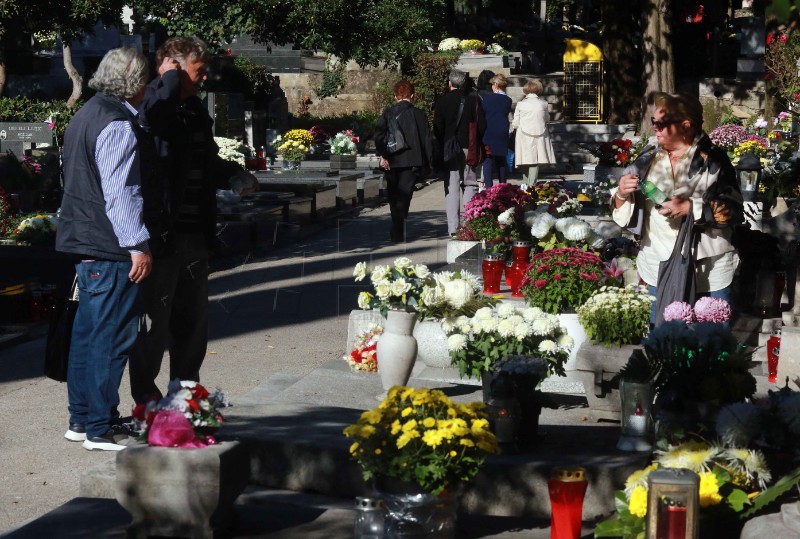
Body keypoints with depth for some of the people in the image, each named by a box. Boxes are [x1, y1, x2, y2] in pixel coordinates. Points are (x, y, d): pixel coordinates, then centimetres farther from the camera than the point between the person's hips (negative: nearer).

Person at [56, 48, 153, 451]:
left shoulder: (85, 117, 16)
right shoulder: (118, 126, -16)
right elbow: (120, 193, -22)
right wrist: (138, 245, -21)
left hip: (83, 241, 10)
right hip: (111, 250, -10)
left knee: (87, 332, 16)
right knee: (111, 337, -5)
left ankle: (81, 419, 24)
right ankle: (100, 429, -1)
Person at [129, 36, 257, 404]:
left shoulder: (195, 110, 15)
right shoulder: (155, 104, -12)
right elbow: (153, 116, -38)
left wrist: (235, 177, 10)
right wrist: (171, 77, -21)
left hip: (194, 232, 8)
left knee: (193, 316, 16)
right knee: (155, 315, 0)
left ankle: (186, 387, 29)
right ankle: (145, 395, 11)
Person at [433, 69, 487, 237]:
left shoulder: (442, 101, -2)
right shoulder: (473, 99, 0)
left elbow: (437, 128, -4)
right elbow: (482, 125, 0)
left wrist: (441, 148, 6)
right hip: (469, 148, 1)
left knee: (451, 187, 2)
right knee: (470, 185, 9)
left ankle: (453, 227, -1)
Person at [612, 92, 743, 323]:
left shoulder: (713, 159, -6)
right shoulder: (648, 158, 6)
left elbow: (733, 210, -11)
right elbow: (626, 213, 10)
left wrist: (691, 207, -22)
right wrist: (622, 194, -11)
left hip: (709, 269, -3)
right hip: (660, 269, 3)